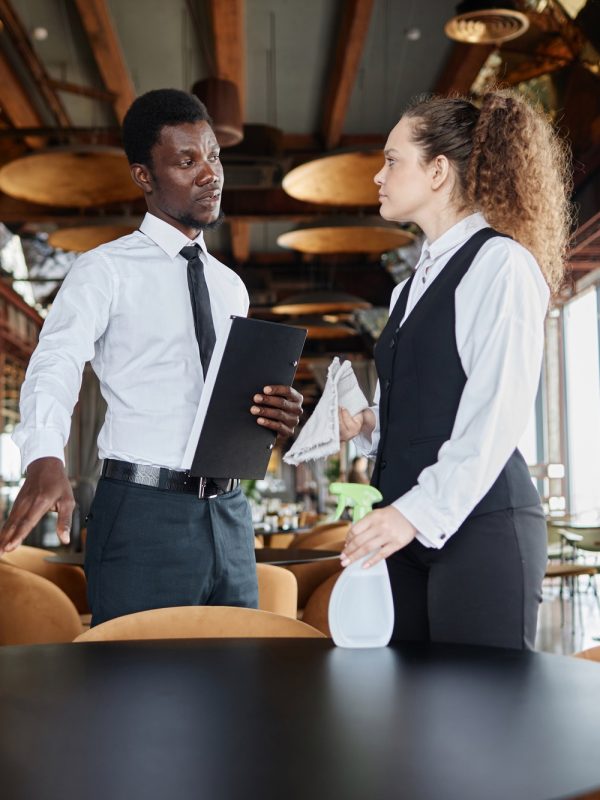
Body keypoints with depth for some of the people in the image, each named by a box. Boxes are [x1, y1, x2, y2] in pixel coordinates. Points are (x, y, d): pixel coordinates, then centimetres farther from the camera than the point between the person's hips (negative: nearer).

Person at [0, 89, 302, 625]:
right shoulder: (107, 270, -2)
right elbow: (56, 368, -17)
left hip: (230, 516, 6)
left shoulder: (232, 287, 16)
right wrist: (46, 460, -36)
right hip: (143, 516, -5)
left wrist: (273, 418, -4)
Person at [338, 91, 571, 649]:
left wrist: (419, 512, -20)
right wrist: (368, 425, 6)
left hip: (478, 522, -7)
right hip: (407, 529, 7)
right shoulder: (412, 287, 20)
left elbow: (498, 413, -15)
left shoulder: (501, 262, -4)